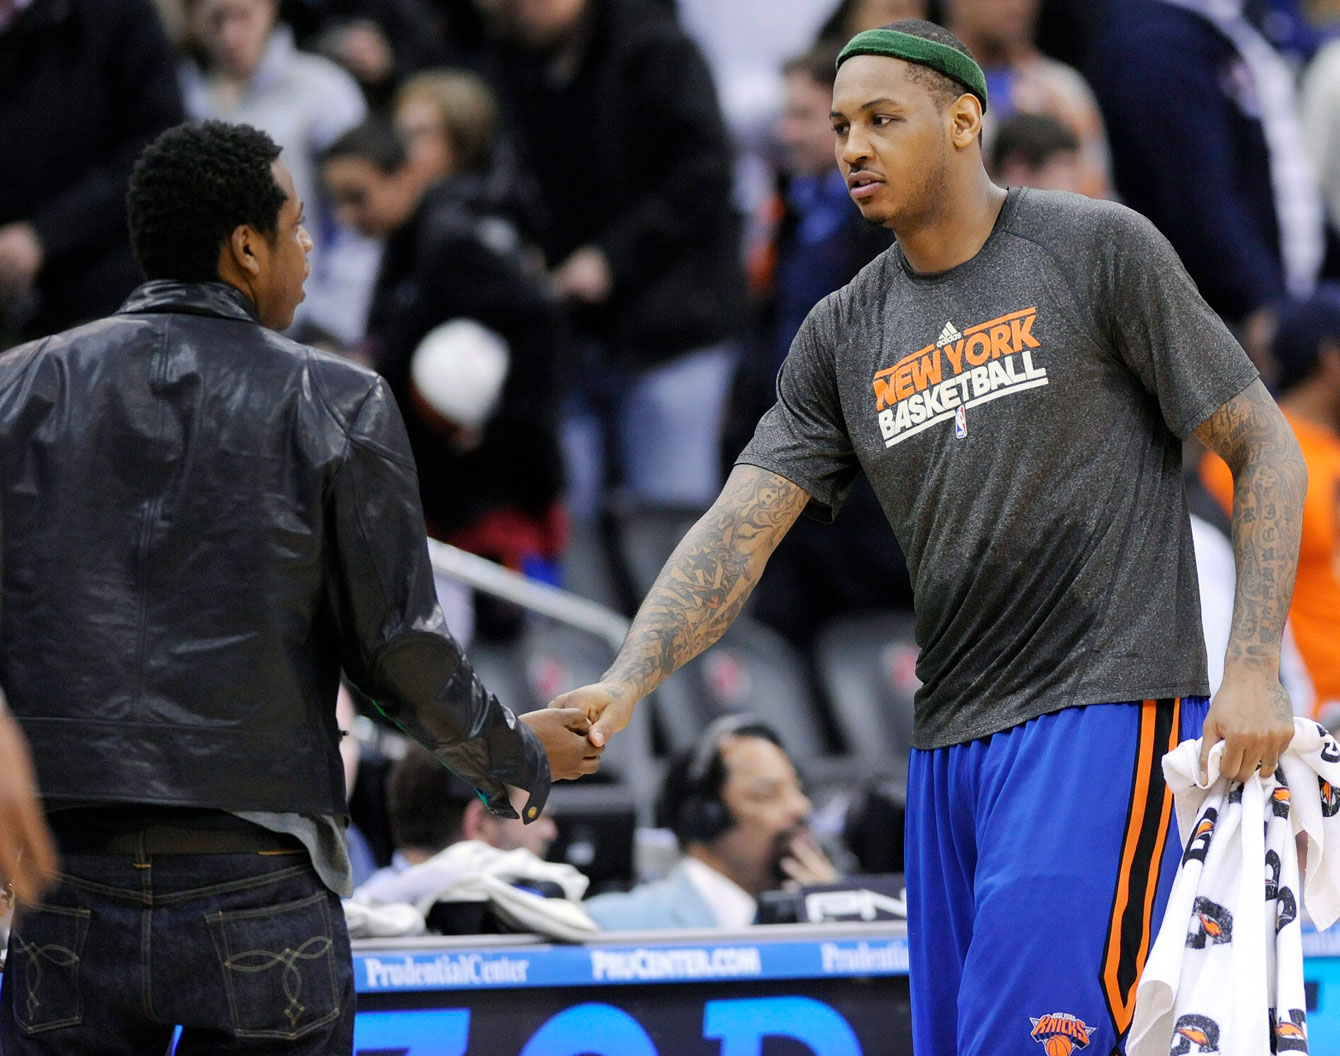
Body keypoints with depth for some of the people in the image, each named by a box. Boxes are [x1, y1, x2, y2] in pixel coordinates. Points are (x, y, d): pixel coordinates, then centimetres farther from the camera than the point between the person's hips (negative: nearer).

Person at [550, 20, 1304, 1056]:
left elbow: (1264, 448, 0)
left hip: (1106, 711, -6)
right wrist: (626, 682, -13)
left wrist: (1255, 671, -10)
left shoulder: (1099, 249, -1)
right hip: (949, 738, 6)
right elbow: (738, 532, 5)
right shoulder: (844, 335, 13)